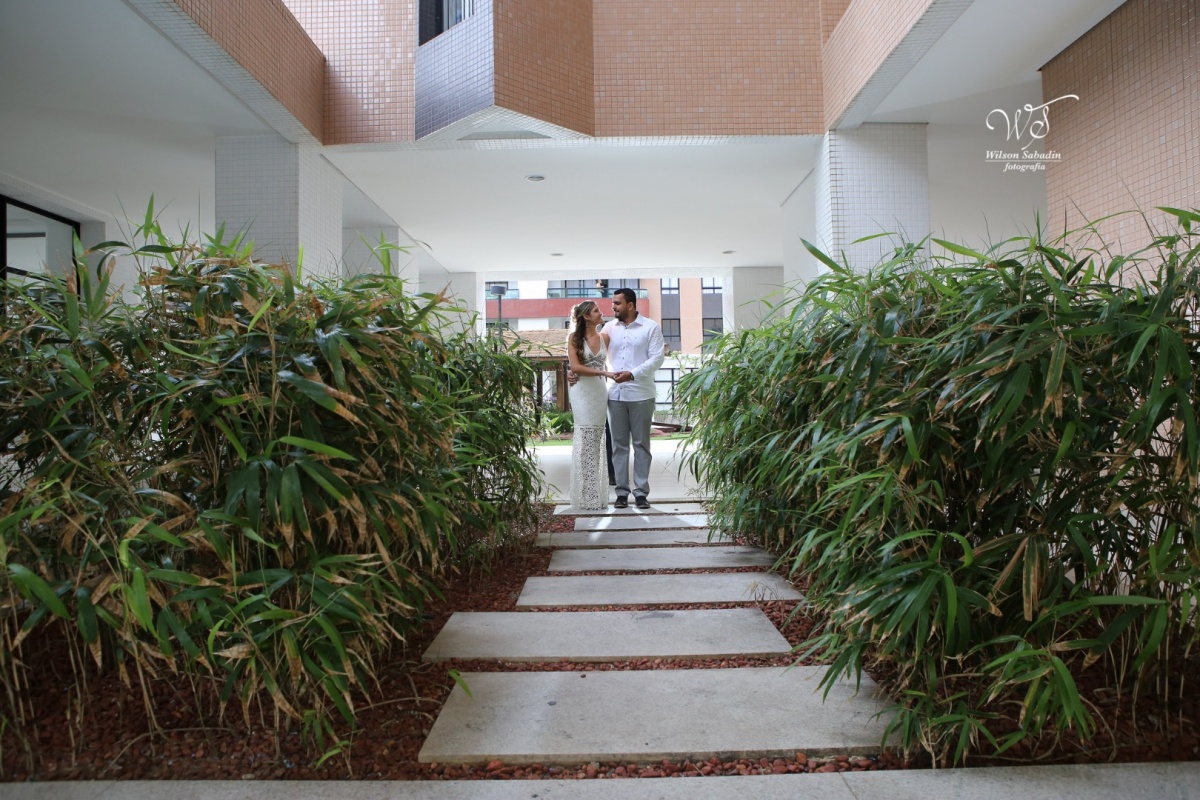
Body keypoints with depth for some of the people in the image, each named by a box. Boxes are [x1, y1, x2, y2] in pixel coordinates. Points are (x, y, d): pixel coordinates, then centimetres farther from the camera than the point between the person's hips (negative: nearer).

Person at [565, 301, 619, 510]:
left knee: (597, 443, 5)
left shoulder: (604, 338, 11)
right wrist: (604, 372, -14)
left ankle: (597, 494, 11)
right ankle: (587, 497, -1)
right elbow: (575, 367, -9)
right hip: (582, 391, -4)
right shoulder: (574, 338, 0)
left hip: (600, 391, 4)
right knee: (586, 442, -5)